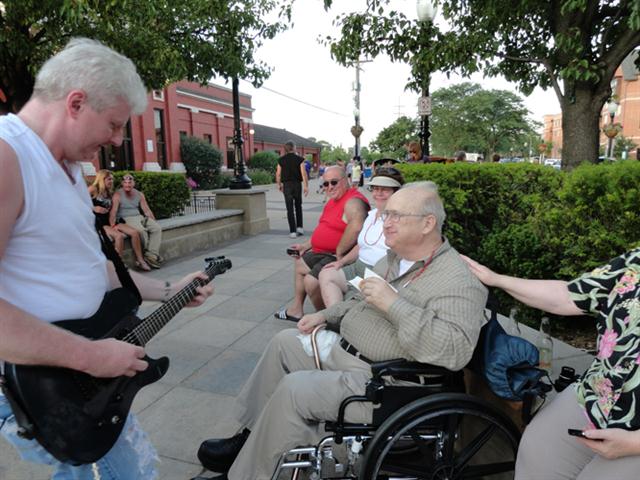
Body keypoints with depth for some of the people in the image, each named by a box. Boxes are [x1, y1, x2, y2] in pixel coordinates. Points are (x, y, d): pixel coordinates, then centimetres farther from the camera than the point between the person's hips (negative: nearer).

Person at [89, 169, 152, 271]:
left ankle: (140, 260, -7)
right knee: (119, 236, -32)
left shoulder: (110, 193, 19)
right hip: (99, 224, -7)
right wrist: (94, 208, -17)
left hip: (111, 221, 7)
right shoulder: (93, 189, -1)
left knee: (134, 232, -13)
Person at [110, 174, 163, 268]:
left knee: (157, 228, -16)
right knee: (141, 230, -33)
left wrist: (154, 222, 6)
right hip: (126, 219, -6)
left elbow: (146, 210, 13)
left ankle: (151, 254, -23)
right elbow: (113, 211, -15)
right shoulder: (118, 195, -4)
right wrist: (113, 225, -27)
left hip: (139, 217, 6)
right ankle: (150, 253, -15)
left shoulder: (139, 194, 13)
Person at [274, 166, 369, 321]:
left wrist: (339, 251, -32)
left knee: (311, 282, -24)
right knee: (300, 264, 25)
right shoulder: (333, 201, 13)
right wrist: (305, 246, 22)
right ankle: (296, 310, 34)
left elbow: (356, 226, -42)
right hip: (325, 253, 12)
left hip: (339, 257, -11)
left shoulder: (352, 202, -21)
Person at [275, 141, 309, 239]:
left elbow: (278, 174, 1)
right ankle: (299, 227, 13)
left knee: (290, 209, 1)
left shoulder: (281, 160, 1)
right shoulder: (299, 159, -3)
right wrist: (306, 186, -8)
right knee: (298, 206, 18)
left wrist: (279, 185, 15)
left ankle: (293, 231, -1)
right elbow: (304, 173, -10)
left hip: (286, 185, 1)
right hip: (297, 184, 0)